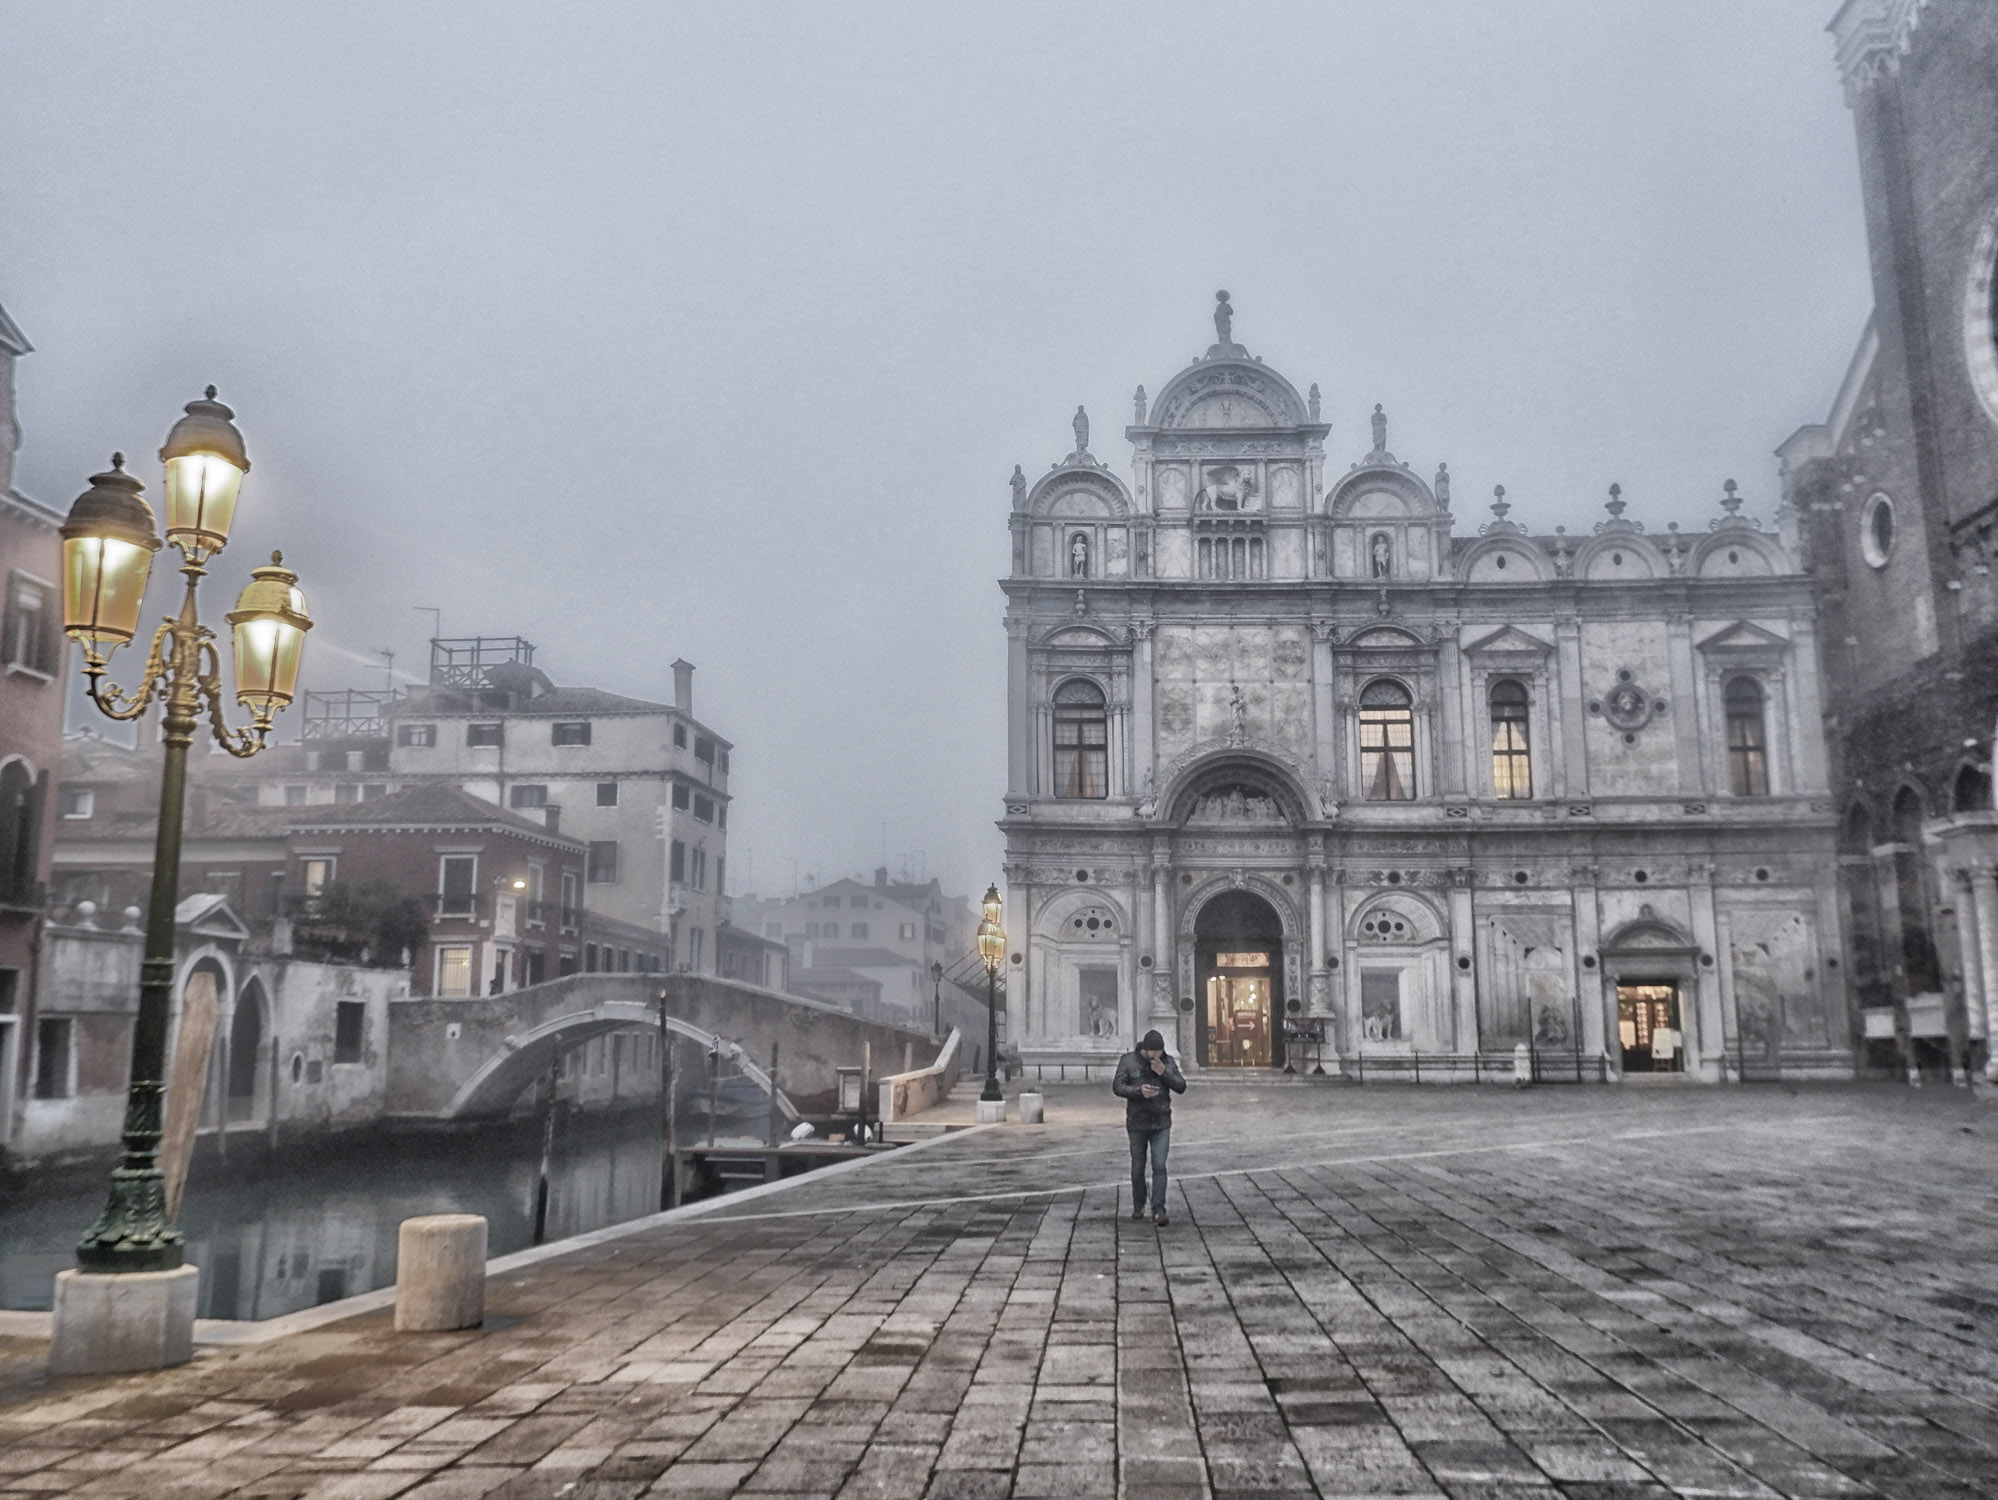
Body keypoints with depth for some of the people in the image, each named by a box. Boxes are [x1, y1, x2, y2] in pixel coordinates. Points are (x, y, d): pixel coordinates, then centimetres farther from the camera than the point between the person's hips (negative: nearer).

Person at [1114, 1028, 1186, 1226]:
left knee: (1159, 1166, -9)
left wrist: (1164, 1074, -18)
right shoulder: (1129, 1061, -6)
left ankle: (1158, 1211, -10)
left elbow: (1181, 1087, -2)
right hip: (1137, 1123, -1)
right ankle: (1138, 1206, 29)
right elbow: (1117, 1087, -12)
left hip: (1161, 1124, 1)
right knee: (1138, 1167, 9)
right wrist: (1138, 1091, -28)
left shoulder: (1168, 1062, 2)